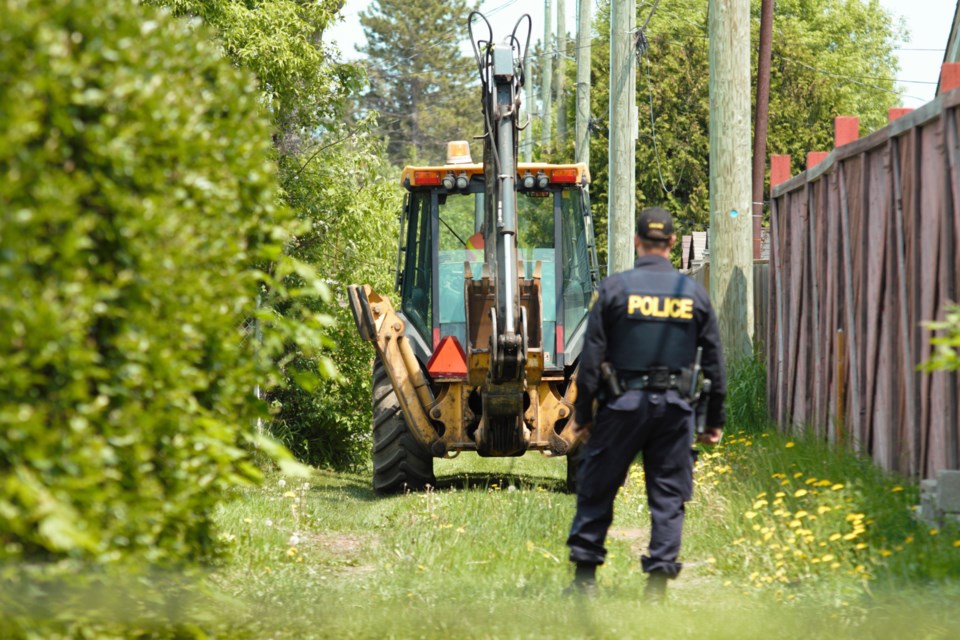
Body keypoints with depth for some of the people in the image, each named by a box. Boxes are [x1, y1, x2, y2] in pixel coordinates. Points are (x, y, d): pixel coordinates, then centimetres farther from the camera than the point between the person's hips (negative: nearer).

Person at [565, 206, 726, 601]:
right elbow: (714, 362, 9)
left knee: (596, 488, 8)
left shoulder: (615, 288, -3)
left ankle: (585, 576, 9)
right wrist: (714, 420, 15)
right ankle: (658, 580, 2)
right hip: (674, 407, 2)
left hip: (623, 405, -2)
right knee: (668, 497, 7)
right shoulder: (694, 294, 5)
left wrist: (584, 413, 3)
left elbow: (592, 355, -4)